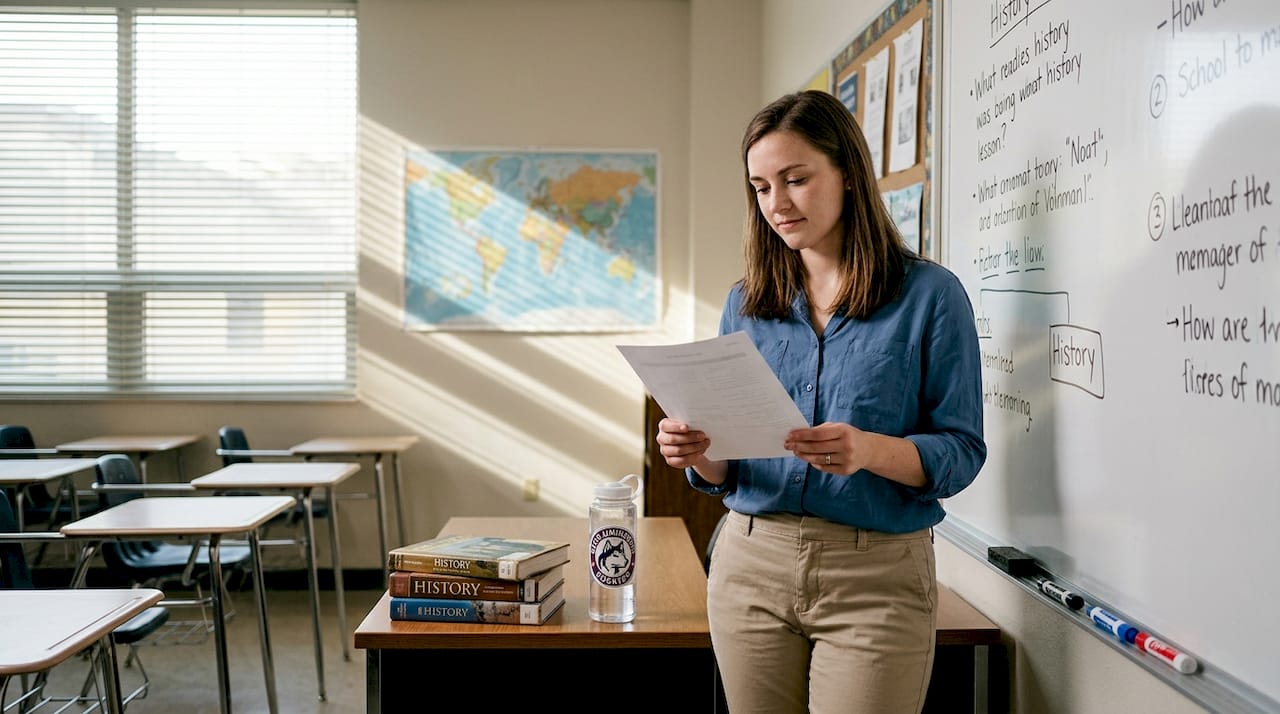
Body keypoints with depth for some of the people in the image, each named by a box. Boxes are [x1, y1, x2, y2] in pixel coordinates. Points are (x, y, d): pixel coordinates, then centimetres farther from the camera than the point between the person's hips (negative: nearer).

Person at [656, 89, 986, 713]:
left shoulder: (929, 293, -3)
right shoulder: (747, 301, 8)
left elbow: (962, 451, -6)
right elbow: (726, 470, 11)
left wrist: (871, 450, -25)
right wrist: (697, 452, -12)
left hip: (876, 577, -3)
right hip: (751, 565, 4)